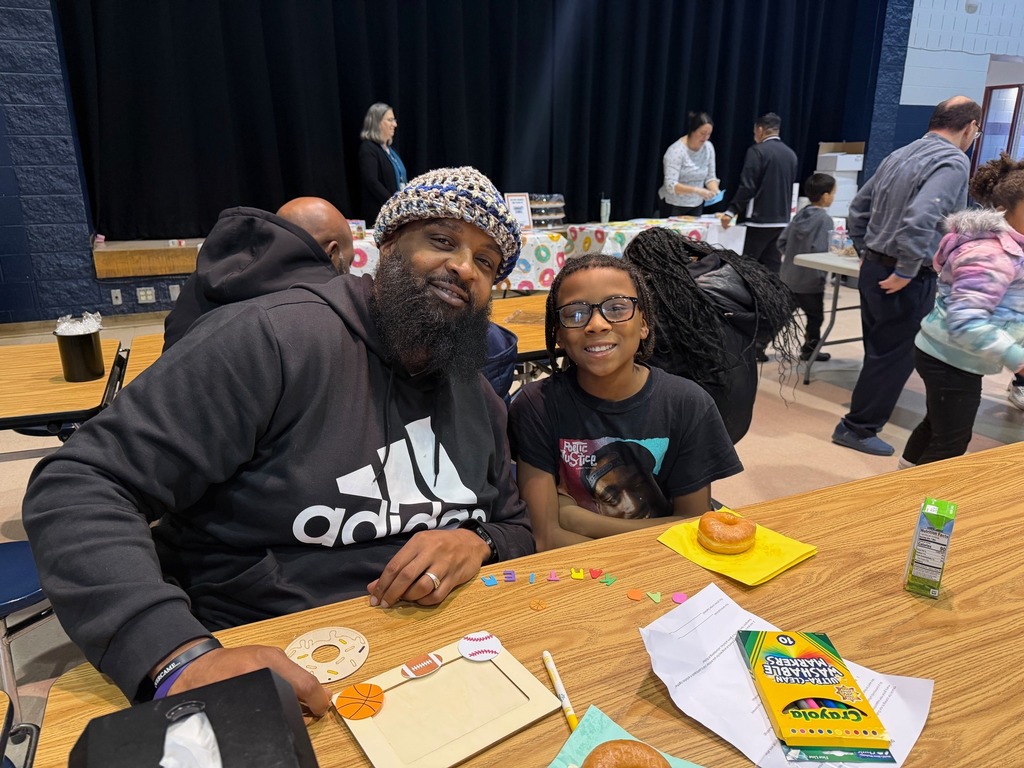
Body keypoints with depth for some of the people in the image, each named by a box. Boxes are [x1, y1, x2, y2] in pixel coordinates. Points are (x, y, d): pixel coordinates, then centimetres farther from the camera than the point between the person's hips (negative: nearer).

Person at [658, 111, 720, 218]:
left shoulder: (708, 147, -2)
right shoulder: (676, 151, -19)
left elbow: (710, 177, 4)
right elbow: (670, 185, -26)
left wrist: (715, 191, -17)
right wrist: (696, 190, -36)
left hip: (696, 205, 5)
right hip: (673, 205, -5)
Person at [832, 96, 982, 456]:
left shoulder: (900, 154, 10)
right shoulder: (953, 161, -15)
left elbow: (858, 208, 16)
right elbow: (920, 220, -31)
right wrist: (905, 271, -22)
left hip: (874, 268, 8)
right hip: (904, 280, -8)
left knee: (880, 351, 19)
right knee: (895, 357, 4)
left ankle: (862, 418, 31)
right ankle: (859, 429, 14)